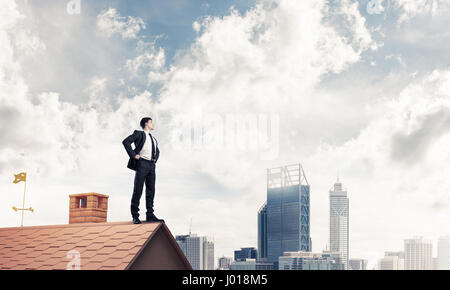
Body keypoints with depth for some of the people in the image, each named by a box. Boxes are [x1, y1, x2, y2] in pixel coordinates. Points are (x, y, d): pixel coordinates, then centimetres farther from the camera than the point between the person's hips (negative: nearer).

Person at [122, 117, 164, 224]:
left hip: (152, 165, 7)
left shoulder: (153, 139, 25)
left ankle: (150, 215, 5)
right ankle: (135, 216, -6)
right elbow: (126, 142, -9)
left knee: (151, 190, 3)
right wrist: (133, 155, -13)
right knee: (138, 190, -7)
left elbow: (157, 151, 42)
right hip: (142, 163, -7)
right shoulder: (139, 134, 3)